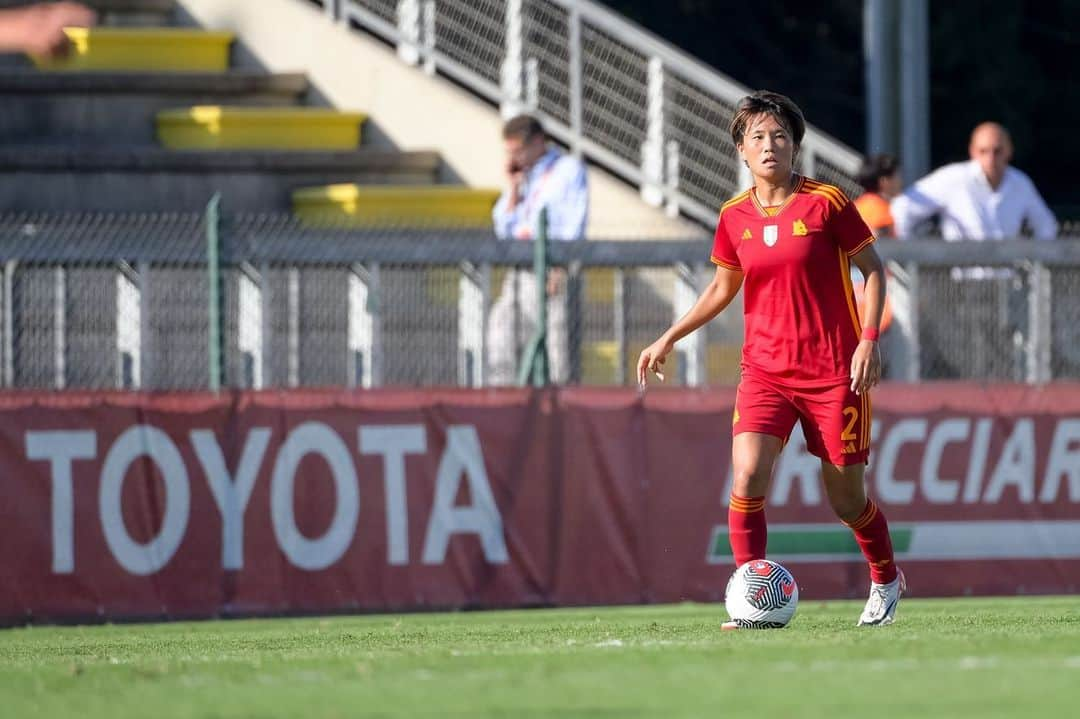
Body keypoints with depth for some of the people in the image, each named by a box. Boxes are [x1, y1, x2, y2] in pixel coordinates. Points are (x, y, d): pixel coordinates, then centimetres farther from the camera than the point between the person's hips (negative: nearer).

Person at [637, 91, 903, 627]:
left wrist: (869, 340, -11)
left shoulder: (826, 203, -7)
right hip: (764, 371, 3)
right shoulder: (734, 218, 4)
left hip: (833, 372, -3)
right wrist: (669, 339, 15)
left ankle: (886, 581, 34)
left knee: (846, 501, 5)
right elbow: (723, 287, 20)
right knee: (747, 476, -20)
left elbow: (872, 269, 0)